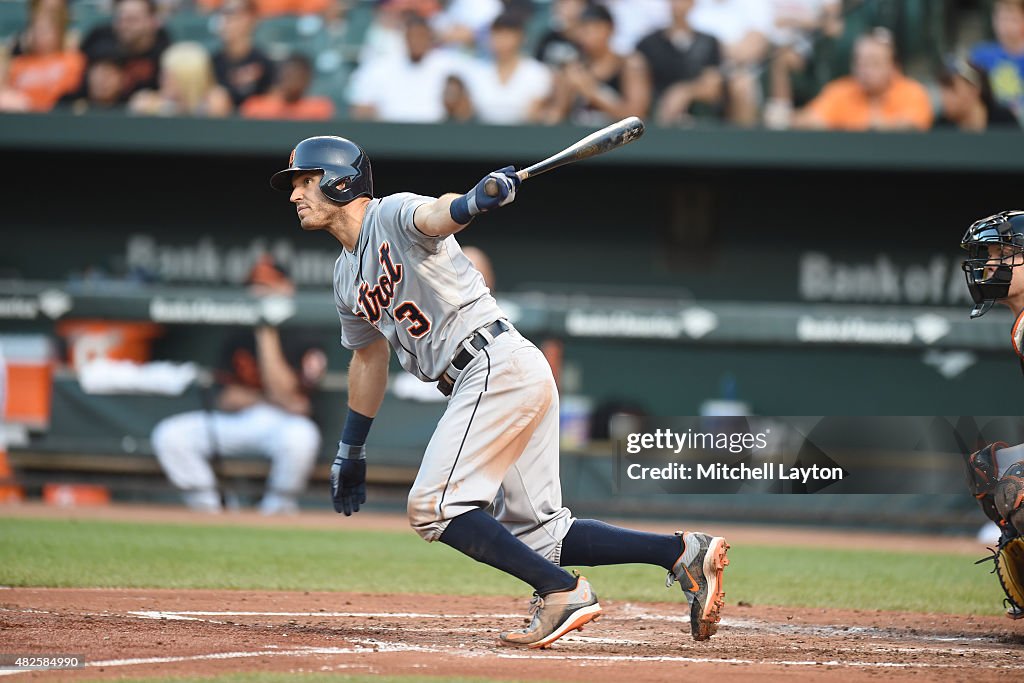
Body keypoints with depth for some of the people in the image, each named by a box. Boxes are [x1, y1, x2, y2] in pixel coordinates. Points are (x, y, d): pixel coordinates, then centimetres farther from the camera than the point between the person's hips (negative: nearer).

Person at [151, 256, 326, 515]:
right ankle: (207, 509, -6)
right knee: (169, 435, -16)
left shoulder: (303, 343, -4)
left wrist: (267, 335, -15)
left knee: (301, 435, -41)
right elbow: (228, 399, 4)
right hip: (236, 422, 4)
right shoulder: (238, 340, 10)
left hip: (280, 425, -4)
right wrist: (270, 400, -12)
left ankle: (277, 509, -15)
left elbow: (283, 393, -17)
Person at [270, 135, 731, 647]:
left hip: (498, 362, -9)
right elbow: (369, 359, 32)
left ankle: (562, 591, -16)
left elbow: (436, 215, -28)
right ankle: (684, 552, 1)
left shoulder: (392, 215, -5)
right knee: (534, 532, 5)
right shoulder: (347, 278, 21)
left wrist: (475, 201, -52)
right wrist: (349, 453, 36)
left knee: (432, 507, -13)